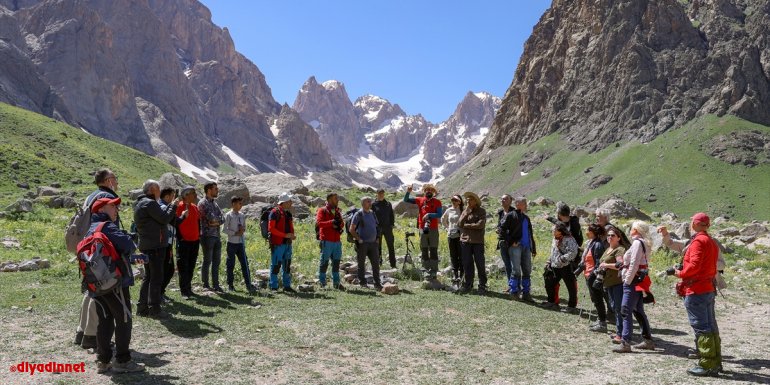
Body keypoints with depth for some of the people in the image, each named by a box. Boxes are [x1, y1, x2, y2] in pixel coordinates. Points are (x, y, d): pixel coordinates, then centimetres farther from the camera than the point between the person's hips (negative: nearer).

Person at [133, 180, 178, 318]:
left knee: (148, 277, 17)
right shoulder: (150, 203, -15)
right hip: (155, 245, -10)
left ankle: (142, 307, 21)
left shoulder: (140, 203, 18)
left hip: (146, 245, 10)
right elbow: (165, 219, -19)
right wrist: (173, 206, -5)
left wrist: (170, 207, 9)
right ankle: (154, 309, -2)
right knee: (156, 278, -5)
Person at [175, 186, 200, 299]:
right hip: (184, 242, -7)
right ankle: (184, 291, 1)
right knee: (183, 267, -3)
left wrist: (198, 235, 15)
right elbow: (175, 223, -14)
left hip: (195, 241, 7)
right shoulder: (180, 207, -11)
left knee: (191, 267, 12)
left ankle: (188, 289, 21)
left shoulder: (195, 207, 12)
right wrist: (179, 237, -15)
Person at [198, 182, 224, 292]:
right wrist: (217, 220, 2)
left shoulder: (215, 204, 17)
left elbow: (222, 219, 9)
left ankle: (216, 285, 13)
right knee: (207, 261, -2)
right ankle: (206, 285, 7)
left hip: (217, 236, 7)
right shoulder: (202, 203, -7)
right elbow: (212, 218, -17)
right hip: (207, 236, -7)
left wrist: (215, 222, -9)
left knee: (216, 261, 8)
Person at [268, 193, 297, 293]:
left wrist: (293, 235, 2)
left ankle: (287, 286, 19)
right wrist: (285, 235, -18)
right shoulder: (275, 212, -8)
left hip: (288, 243, 8)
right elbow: (271, 228, -14)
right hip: (278, 244, -8)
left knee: (287, 265, 11)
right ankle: (273, 287, 4)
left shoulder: (288, 213, 16)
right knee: (276, 265, -3)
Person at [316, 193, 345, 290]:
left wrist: (341, 228, 4)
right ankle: (322, 283, 6)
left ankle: (336, 283, 16)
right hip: (326, 241, -6)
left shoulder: (337, 212, 18)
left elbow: (341, 223, 27)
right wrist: (331, 222, -26)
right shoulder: (322, 211, -2)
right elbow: (318, 223, -16)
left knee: (336, 262, 8)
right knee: (324, 262, -2)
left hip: (337, 241, 6)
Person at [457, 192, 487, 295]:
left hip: (477, 241, -4)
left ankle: (482, 286, 6)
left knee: (480, 264, -1)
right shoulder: (465, 211, 12)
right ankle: (468, 284, 18)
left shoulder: (481, 211, 0)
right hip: (465, 240, 4)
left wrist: (467, 225, -6)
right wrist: (466, 214, -11)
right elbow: (459, 224, 1)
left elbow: (480, 224, -13)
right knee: (467, 264, 7)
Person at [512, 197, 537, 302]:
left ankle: (526, 293, 14)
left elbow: (531, 234, 22)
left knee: (527, 271, 7)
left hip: (526, 247, 7)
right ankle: (515, 292, 4)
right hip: (516, 246, -7)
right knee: (516, 271, -5)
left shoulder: (526, 218, 19)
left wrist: (533, 248, 19)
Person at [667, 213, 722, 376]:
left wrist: (679, 273, -7)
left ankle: (707, 365, -2)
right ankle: (716, 362, 23)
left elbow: (694, 265, -23)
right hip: (709, 289, 10)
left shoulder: (698, 241, -14)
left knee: (701, 328, -5)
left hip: (696, 291, -10)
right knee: (711, 326, 15)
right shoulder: (712, 242, 16)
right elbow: (712, 267, 17)